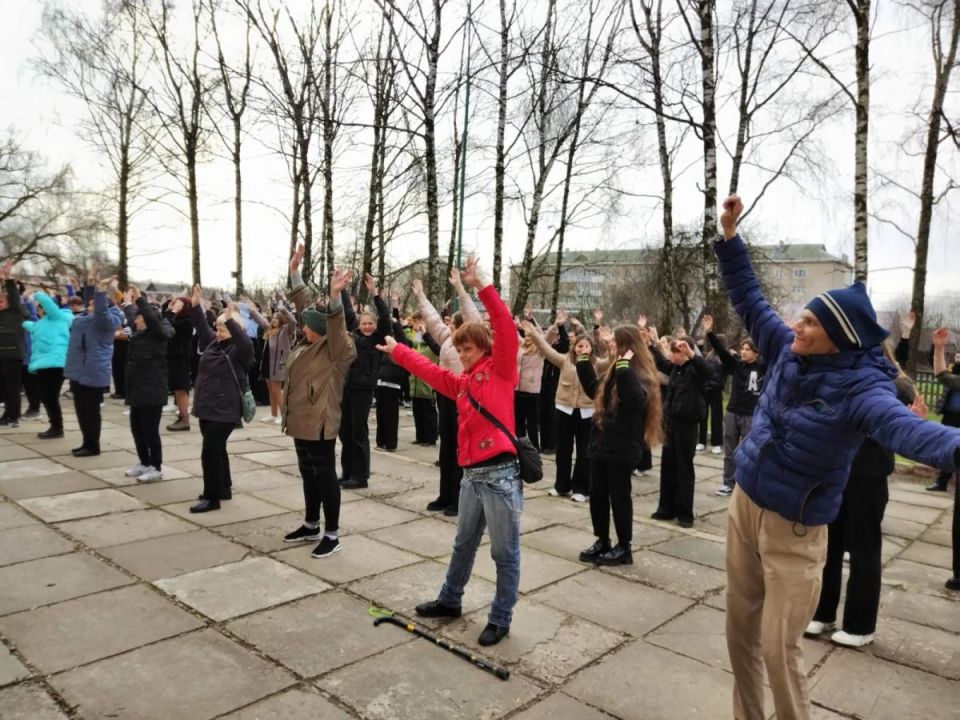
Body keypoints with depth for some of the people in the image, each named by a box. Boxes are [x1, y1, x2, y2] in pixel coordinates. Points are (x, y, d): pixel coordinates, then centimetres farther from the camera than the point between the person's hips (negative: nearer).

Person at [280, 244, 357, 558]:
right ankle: (311, 525, 32)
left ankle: (332, 534, 8)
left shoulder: (338, 349, -14)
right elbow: (305, 305, 15)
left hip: (320, 423, -9)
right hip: (301, 421, 9)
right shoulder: (309, 342, 8)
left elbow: (336, 325, -34)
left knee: (324, 476, -1)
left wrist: (335, 296, -48)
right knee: (308, 475, 18)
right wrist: (295, 272, 15)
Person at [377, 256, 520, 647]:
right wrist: (397, 350, 34)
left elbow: (506, 329, -17)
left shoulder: (500, 370, -3)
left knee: (504, 552, 6)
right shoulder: (463, 382, 15)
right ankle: (450, 600, 40)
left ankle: (501, 619, 19)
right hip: (471, 474, 8)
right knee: (463, 544, 23)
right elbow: (431, 372, 28)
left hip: (501, 473, -8)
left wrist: (481, 287, -21)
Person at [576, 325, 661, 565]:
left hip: (623, 448, -8)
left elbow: (635, 400, -33)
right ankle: (602, 541, 26)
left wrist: (624, 367, -33)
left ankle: (624, 547, 16)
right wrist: (583, 361, 19)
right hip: (602, 443, 8)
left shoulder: (640, 375, -13)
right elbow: (594, 390, 25)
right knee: (597, 495, 12)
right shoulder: (615, 371, 12)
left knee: (619, 496, 2)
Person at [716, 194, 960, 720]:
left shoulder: (861, 385, -20)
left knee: (778, 649, -2)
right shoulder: (789, 352, -2)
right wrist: (729, 236, 5)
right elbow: (749, 301, 9)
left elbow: (901, 425, -40)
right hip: (744, 504, 6)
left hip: (794, 528, -6)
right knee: (739, 630, 16)